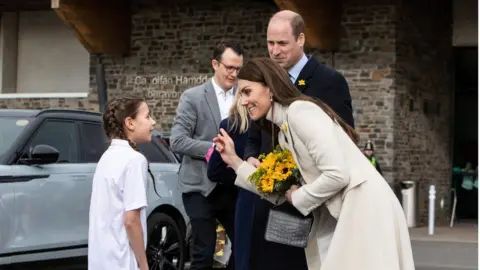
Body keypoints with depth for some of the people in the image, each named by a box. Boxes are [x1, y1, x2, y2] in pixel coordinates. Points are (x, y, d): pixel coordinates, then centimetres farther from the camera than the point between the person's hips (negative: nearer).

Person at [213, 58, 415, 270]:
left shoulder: (300, 112, -13)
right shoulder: (283, 131, 15)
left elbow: (338, 175, -22)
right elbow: (279, 191, 12)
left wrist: (298, 197, -7)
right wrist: (234, 160, 12)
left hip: (366, 209, -9)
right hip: (341, 216, 9)